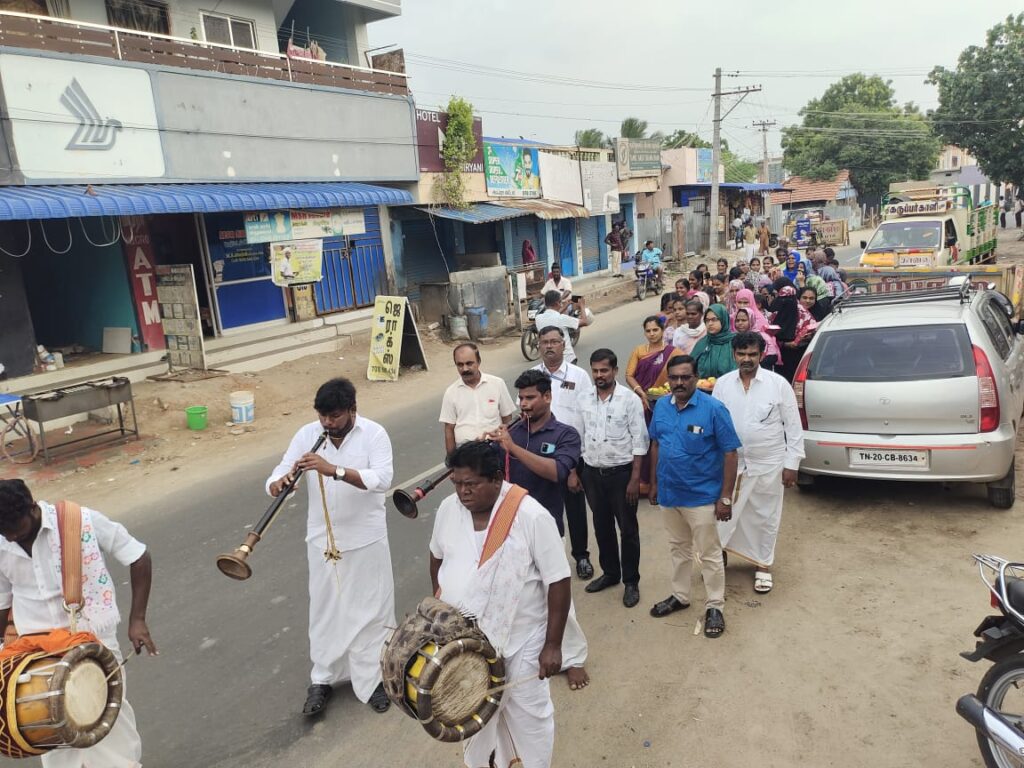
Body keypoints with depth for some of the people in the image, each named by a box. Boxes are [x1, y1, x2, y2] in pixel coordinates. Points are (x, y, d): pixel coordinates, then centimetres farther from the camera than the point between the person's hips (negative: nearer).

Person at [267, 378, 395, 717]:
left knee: (370, 609, 9)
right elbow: (275, 479, -7)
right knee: (325, 610, 14)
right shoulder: (306, 434, -5)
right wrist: (279, 483, -32)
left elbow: (382, 479, -29)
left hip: (366, 539, -2)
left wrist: (334, 470, -39)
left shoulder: (374, 434, -14)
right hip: (322, 539, 3)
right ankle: (322, 679, 32)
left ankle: (373, 678, 27)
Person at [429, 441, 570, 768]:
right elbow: (438, 557, 11)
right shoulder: (448, 509, -8)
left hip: (520, 642, -4)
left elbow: (558, 582, -18)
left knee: (528, 714, 16)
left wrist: (553, 645, -16)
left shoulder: (531, 517, -24)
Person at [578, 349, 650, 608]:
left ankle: (631, 581, 21)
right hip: (592, 472, 4)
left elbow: (639, 442, -11)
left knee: (628, 528, 6)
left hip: (621, 472, -4)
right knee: (602, 526, 16)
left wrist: (635, 479, -14)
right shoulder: (584, 401, 2)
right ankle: (610, 572, 34)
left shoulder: (630, 399, -11)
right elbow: (579, 438, 9)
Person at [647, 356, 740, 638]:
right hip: (669, 494, 5)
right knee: (678, 549, 21)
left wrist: (726, 497, -15)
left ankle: (714, 607, 23)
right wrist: (655, 483, 12)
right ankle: (680, 596, 38)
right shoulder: (661, 406, 0)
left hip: (702, 497, -5)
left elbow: (730, 454, -14)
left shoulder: (713, 409, -17)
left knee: (709, 554, 8)